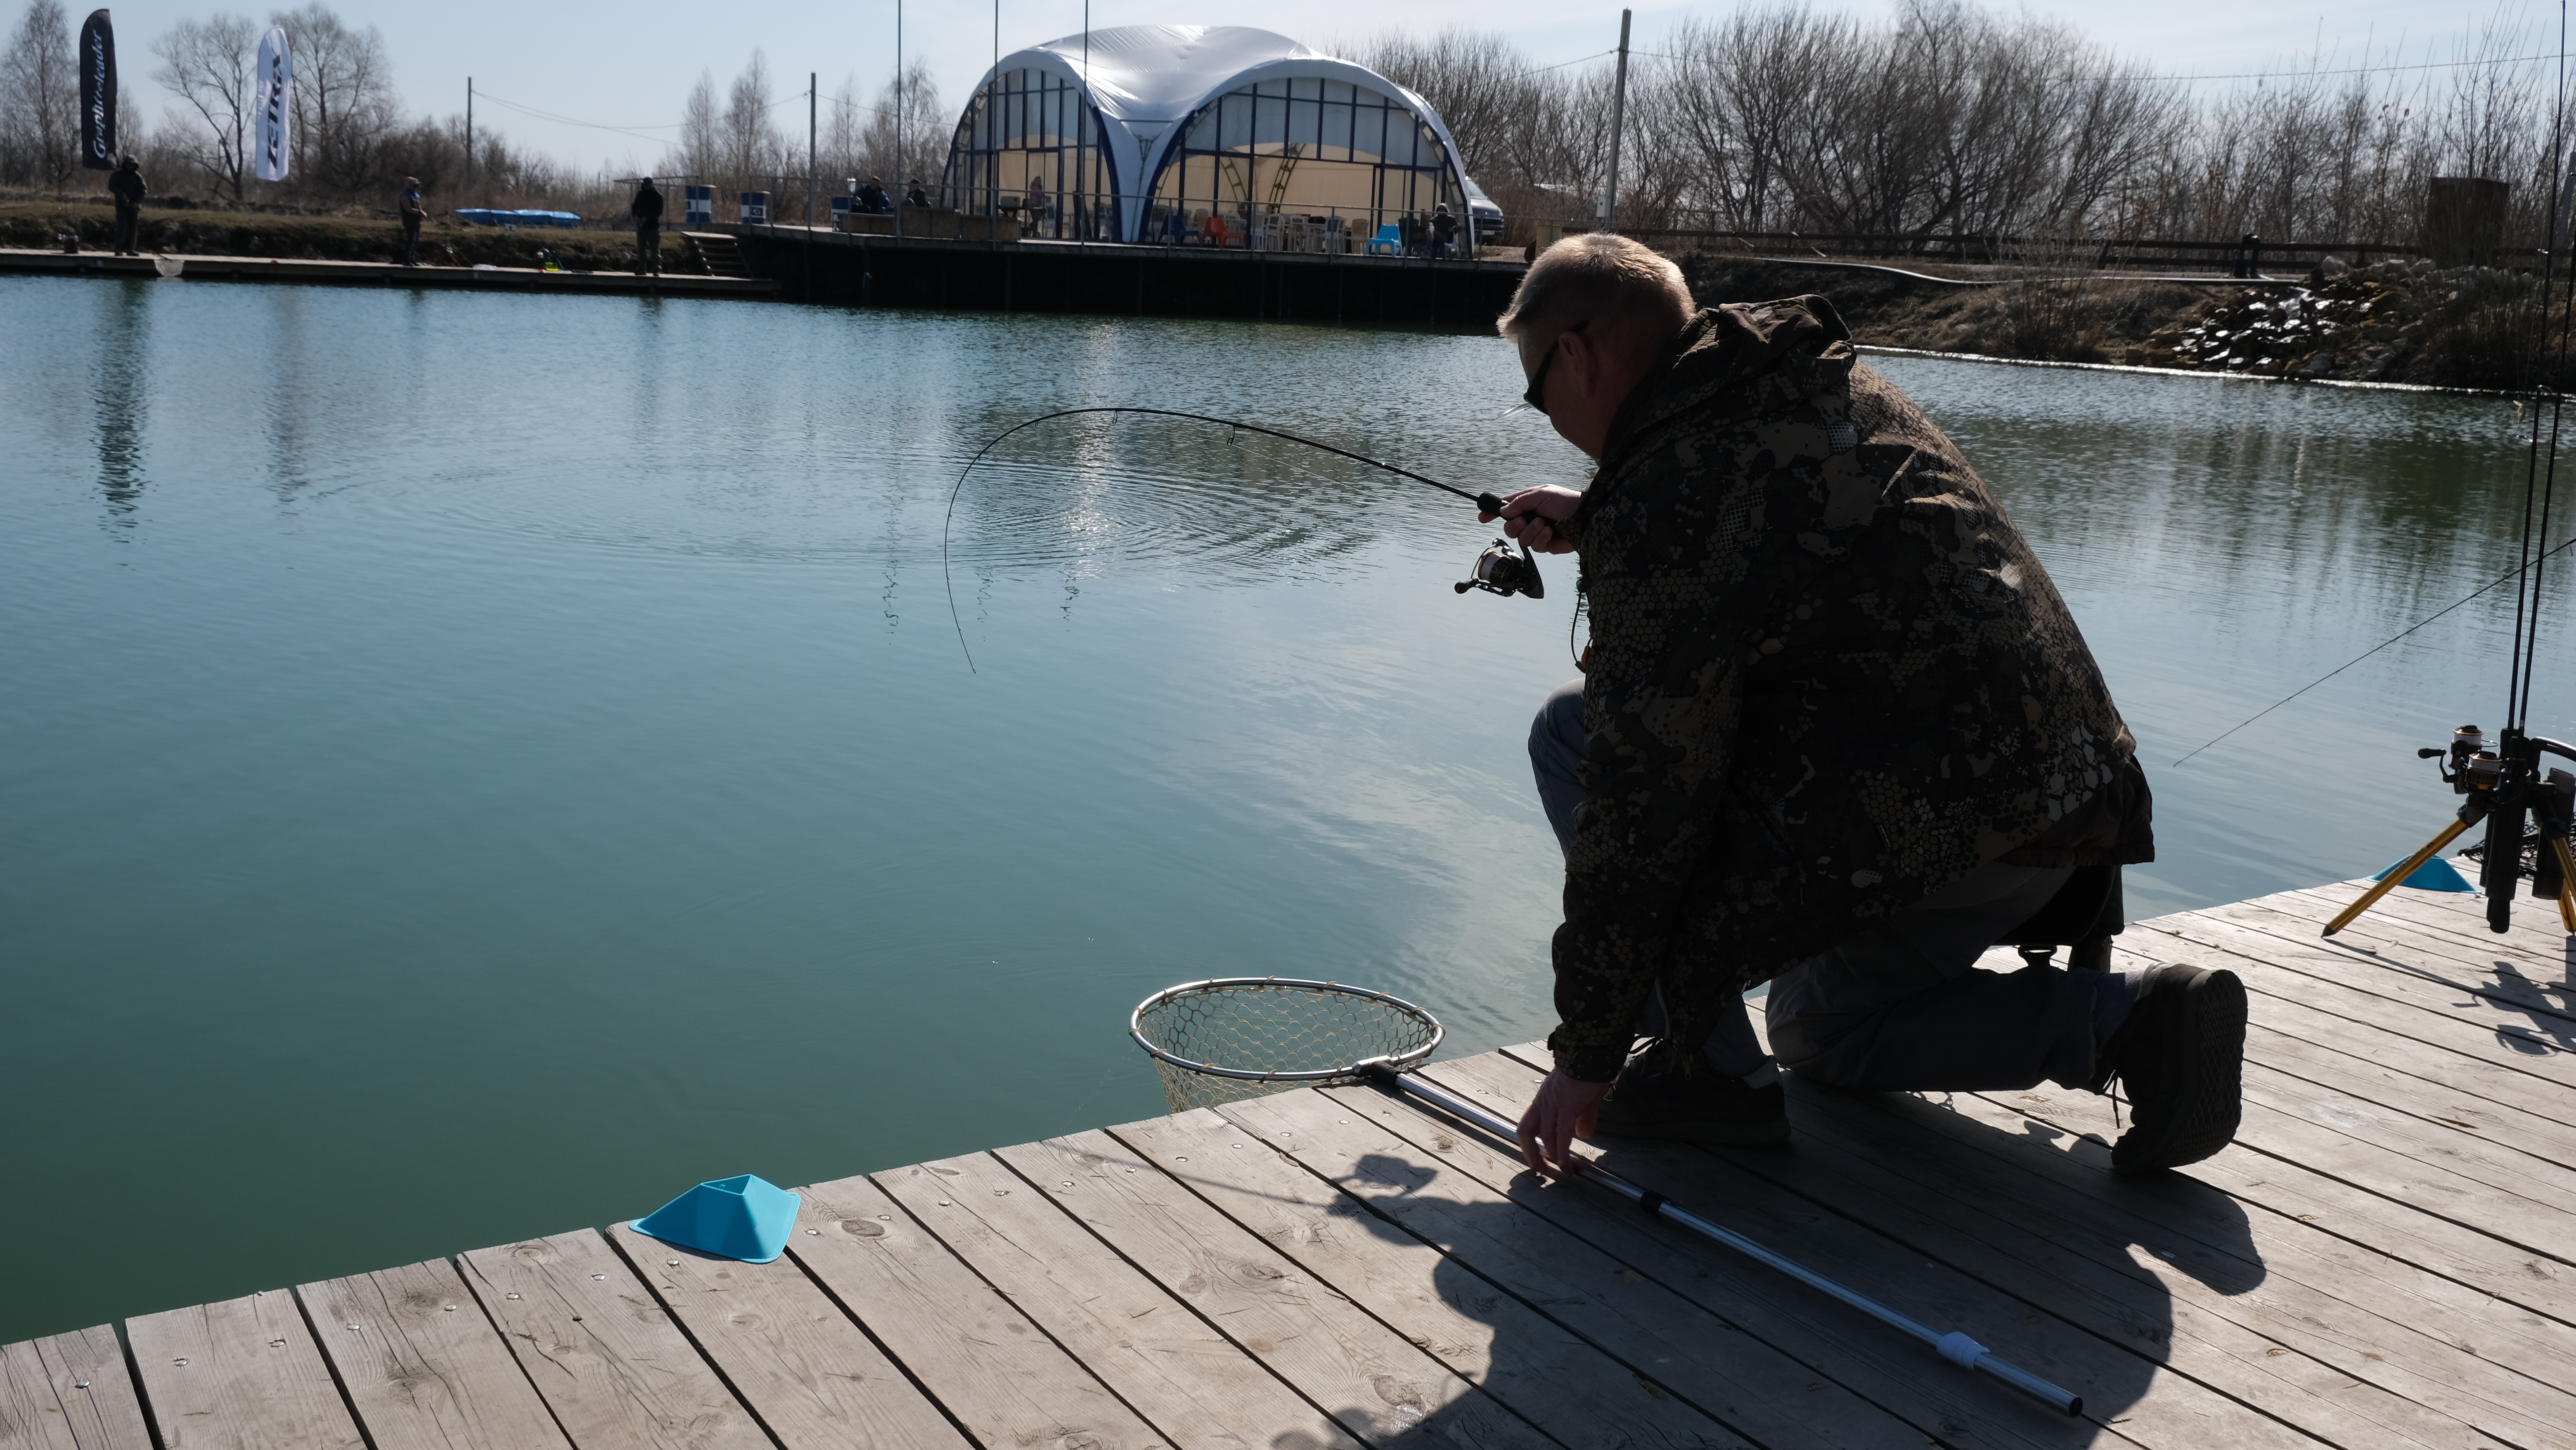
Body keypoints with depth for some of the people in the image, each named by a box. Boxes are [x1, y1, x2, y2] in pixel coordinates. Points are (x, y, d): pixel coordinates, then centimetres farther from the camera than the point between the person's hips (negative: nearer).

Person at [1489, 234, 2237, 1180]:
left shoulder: (1667, 495, -16)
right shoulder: (1827, 384, 11)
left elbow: (1639, 807, -15)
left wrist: (1587, 1057, -8)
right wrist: (1595, 529, 32)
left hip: (1928, 834, -10)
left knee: (1574, 730, -1)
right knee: (1821, 1033, 30)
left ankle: (1709, 1070, 2)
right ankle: (2132, 1020, 12)